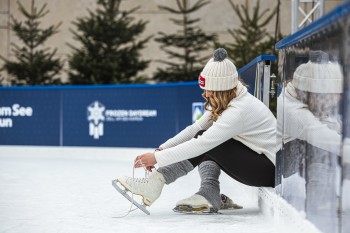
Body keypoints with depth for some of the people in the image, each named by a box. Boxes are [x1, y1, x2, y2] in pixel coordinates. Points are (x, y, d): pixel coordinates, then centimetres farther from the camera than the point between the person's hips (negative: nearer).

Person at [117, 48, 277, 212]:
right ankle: (209, 194, -13)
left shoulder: (239, 110, -25)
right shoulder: (224, 103, 4)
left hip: (270, 171, -9)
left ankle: (156, 182, -18)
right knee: (204, 137, 0)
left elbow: (200, 144, -29)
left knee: (206, 142, -19)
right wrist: (161, 150, -8)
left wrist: (158, 158, -25)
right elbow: (194, 129, 4)